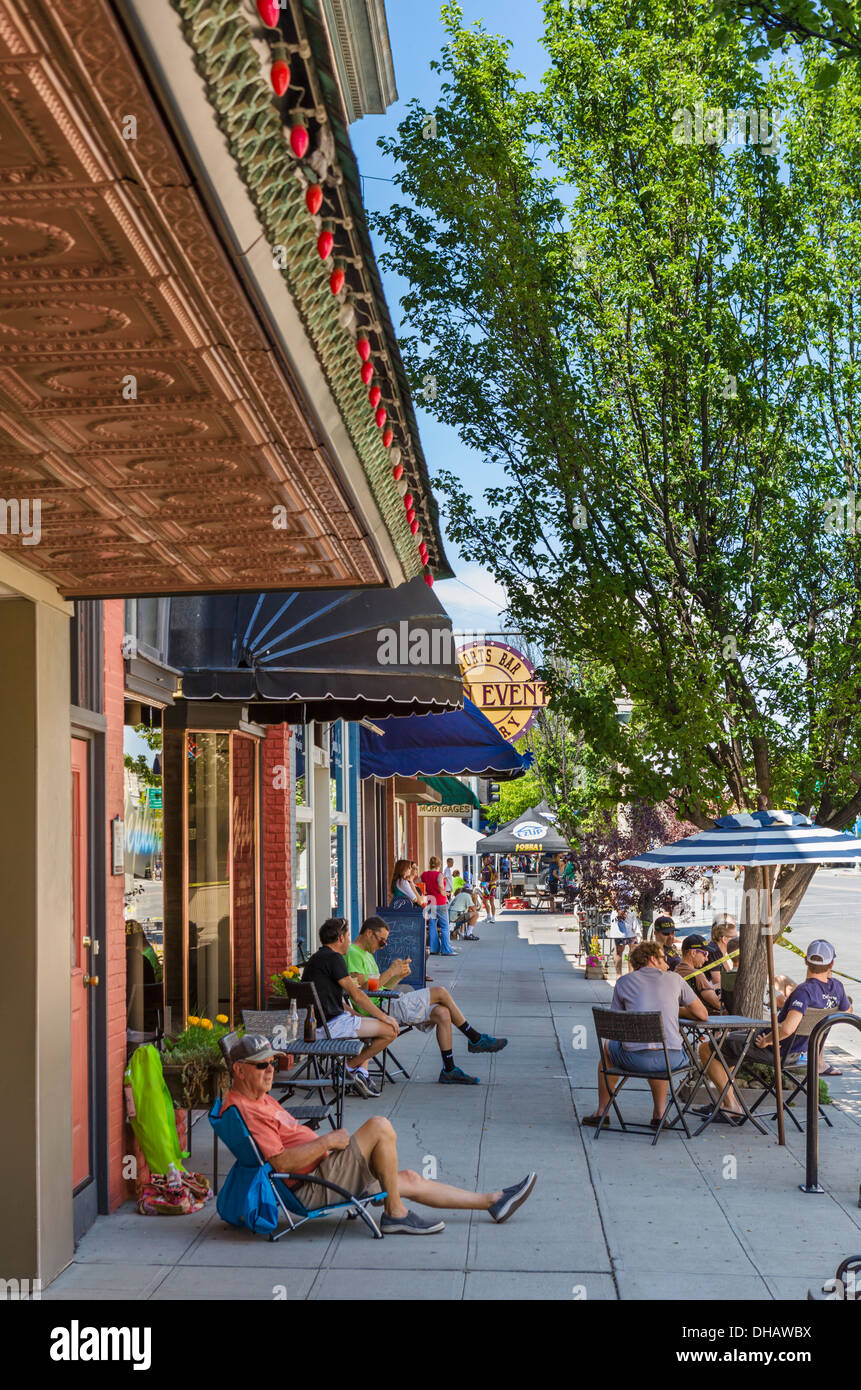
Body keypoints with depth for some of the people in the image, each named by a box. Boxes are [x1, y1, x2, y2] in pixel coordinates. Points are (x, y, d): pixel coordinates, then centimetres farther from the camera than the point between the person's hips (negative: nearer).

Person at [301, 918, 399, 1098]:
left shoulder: (318, 957, 19)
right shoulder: (332, 957, -12)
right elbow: (356, 995, -14)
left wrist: (355, 1015, 16)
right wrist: (384, 1017, -5)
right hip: (329, 1026, -11)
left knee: (370, 1022, 30)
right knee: (390, 1030, -10)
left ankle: (362, 1073, 13)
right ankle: (351, 1067, 1)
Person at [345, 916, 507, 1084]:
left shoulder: (367, 954, 23)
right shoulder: (353, 954, -9)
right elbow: (361, 989, -20)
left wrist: (399, 975, 4)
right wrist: (390, 972, -17)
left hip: (387, 1003, 10)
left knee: (442, 1014, -7)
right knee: (440, 992, -13)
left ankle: (449, 1070, -4)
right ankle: (476, 1039, 0)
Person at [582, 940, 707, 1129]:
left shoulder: (623, 982, 10)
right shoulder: (674, 978, 11)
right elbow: (703, 1014, 16)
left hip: (635, 1059, -1)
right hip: (672, 1059, 1)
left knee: (608, 1046, 33)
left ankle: (602, 1112, 36)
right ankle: (659, 1112, 28)